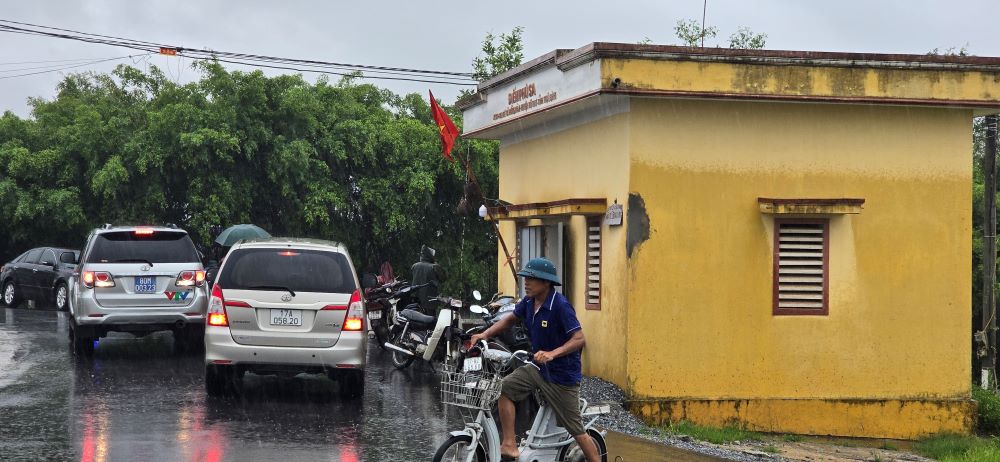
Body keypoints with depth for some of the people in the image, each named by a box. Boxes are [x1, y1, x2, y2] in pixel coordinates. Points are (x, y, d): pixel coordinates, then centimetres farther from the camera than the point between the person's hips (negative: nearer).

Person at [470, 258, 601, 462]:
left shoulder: (560, 305, -23)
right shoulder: (529, 302, 0)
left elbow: (580, 339, -28)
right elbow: (510, 319, 16)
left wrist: (552, 353, -42)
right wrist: (485, 334, 1)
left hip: (563, 375, -7)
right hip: (539, 368, 7)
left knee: (576, 430, -2)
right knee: (505, 388, -11)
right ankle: (509, 445, -7)